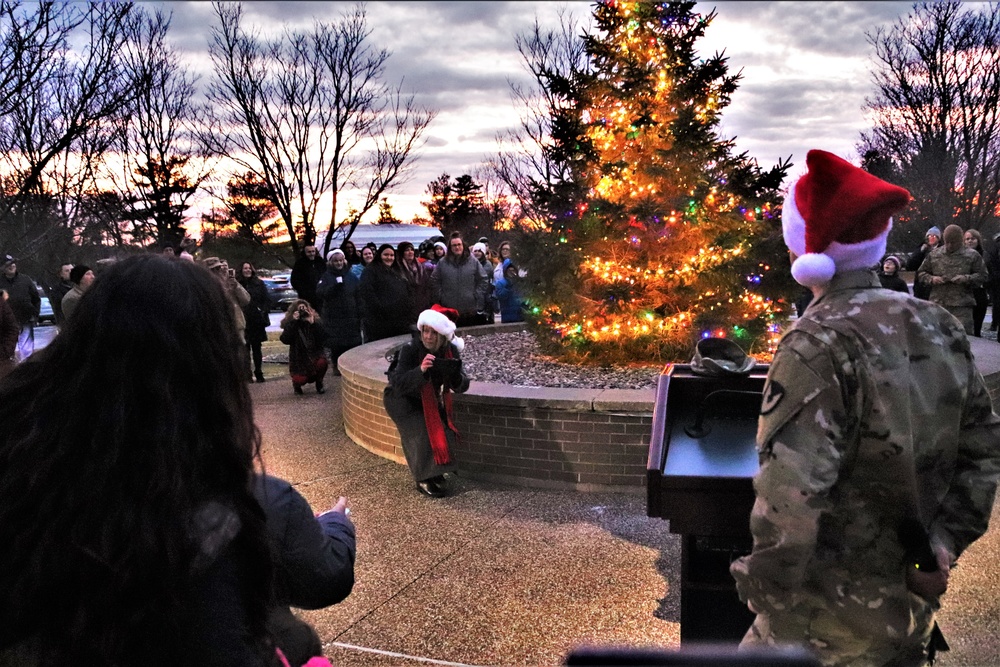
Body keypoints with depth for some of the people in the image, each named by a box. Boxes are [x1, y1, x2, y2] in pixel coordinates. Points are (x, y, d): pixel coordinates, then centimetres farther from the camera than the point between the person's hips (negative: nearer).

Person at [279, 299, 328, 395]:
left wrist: (313, 324, -25)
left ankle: (319, 384, 0)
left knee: (322, 363, -33)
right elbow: (285, 340, -20)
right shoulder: (289, 323, -5)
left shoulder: (316, 321, -5)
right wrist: (293, 322, -23)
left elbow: (321, 338, -16)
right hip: (298, 357, -1)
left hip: (314, 354, 1)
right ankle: (297, 383, 21)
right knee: (301, 380, -21)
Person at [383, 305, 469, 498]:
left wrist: (455, 375, -43)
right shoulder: (409, 350, -30)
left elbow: (462, 387, -19)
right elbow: (398, 384, -38)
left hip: (430, 400, 5)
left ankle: (435, 473, 13)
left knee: (445, 431, -9)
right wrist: (420, 370, -54)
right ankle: (424, 479, -6)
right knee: (422, 433, -23)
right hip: (402, 400, -5)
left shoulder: (450, 351, -18)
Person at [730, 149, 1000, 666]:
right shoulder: (939, 327, 0)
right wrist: (944, 544, 6)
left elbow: (791, 489, -29)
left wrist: (766, 584, -16)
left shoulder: (818, 344, -23)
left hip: (837, 612, -7)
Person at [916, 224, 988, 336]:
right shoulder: (934, 254, 10)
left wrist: (966, 279, -13)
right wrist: (931, 279, -6)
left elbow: (982, 276, 5)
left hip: (962, 305, -2)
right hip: (938, 303, 2)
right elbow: (921, 273, 14)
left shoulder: (972, 255, 5)